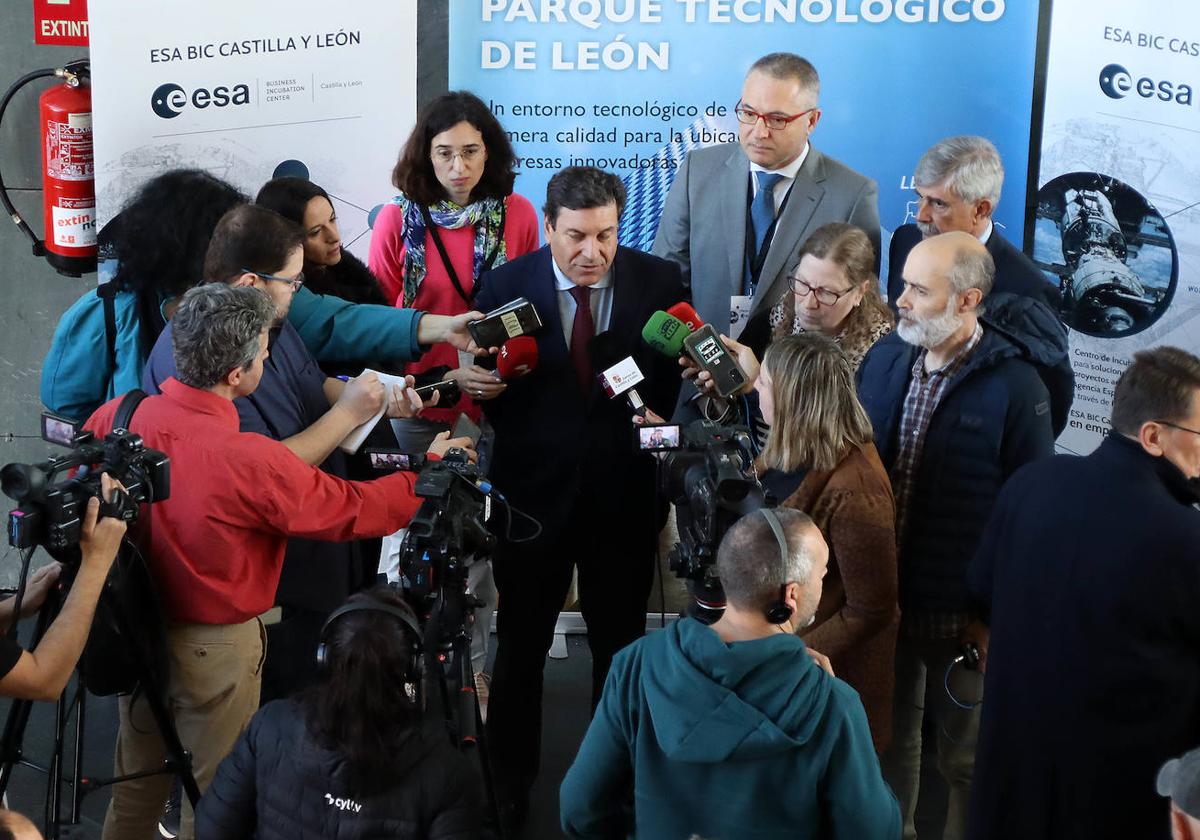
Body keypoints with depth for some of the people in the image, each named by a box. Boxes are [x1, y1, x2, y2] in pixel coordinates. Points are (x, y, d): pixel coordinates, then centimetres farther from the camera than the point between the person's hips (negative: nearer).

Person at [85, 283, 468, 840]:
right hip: (212, 647, -6)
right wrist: (434, 463, -3)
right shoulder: (249, 462, -30)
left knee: (136, 780, 25)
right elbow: (355, 512, -18)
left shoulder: (114, 417, -14)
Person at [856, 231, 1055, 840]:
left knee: (966, 756, 14)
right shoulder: (884, 358, -1)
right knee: (889, 740, 22)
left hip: (962, 613, -4)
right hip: (881, 596, 5)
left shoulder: (1014, 386, -17)